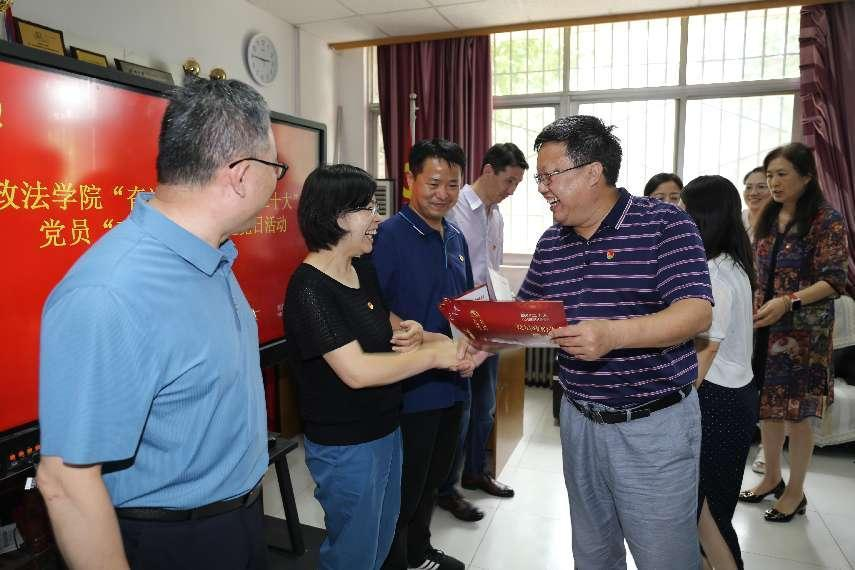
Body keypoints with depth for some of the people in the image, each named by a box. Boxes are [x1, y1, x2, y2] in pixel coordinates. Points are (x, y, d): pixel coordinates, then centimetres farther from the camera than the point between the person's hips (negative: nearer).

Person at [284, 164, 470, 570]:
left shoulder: (363, 270, 2)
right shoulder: (309, 288, -23)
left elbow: (386, 323, 17)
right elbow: (357, 371, -30)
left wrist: (411, 331, -6)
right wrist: (435, 354, -25)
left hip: (386, 429, 8)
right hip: (345, 447, -8)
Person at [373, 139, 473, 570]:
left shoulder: (456, 238, 9)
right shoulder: (389, 235, -14)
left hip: (451, 382, 8)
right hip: (409, 386, -8)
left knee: (433, 478, 24)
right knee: (404, 486, 9)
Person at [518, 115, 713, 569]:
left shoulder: (664, 224, -13)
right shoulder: (550, 243, 5)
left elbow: (697, 312, -22)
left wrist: (614, 334, -37)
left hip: (655, 425, -5)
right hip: (579, 420, 6)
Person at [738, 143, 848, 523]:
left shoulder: (826, 220, -9)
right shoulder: (768, 219, 9)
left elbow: (833, 282, -14)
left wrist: (788, 302, -27)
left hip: (801, 333, -5)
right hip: (763, 329, 6)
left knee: (795, 414, 4)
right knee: (767, 406, 14)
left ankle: (795, 491, 22)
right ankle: (771, 478, 31)